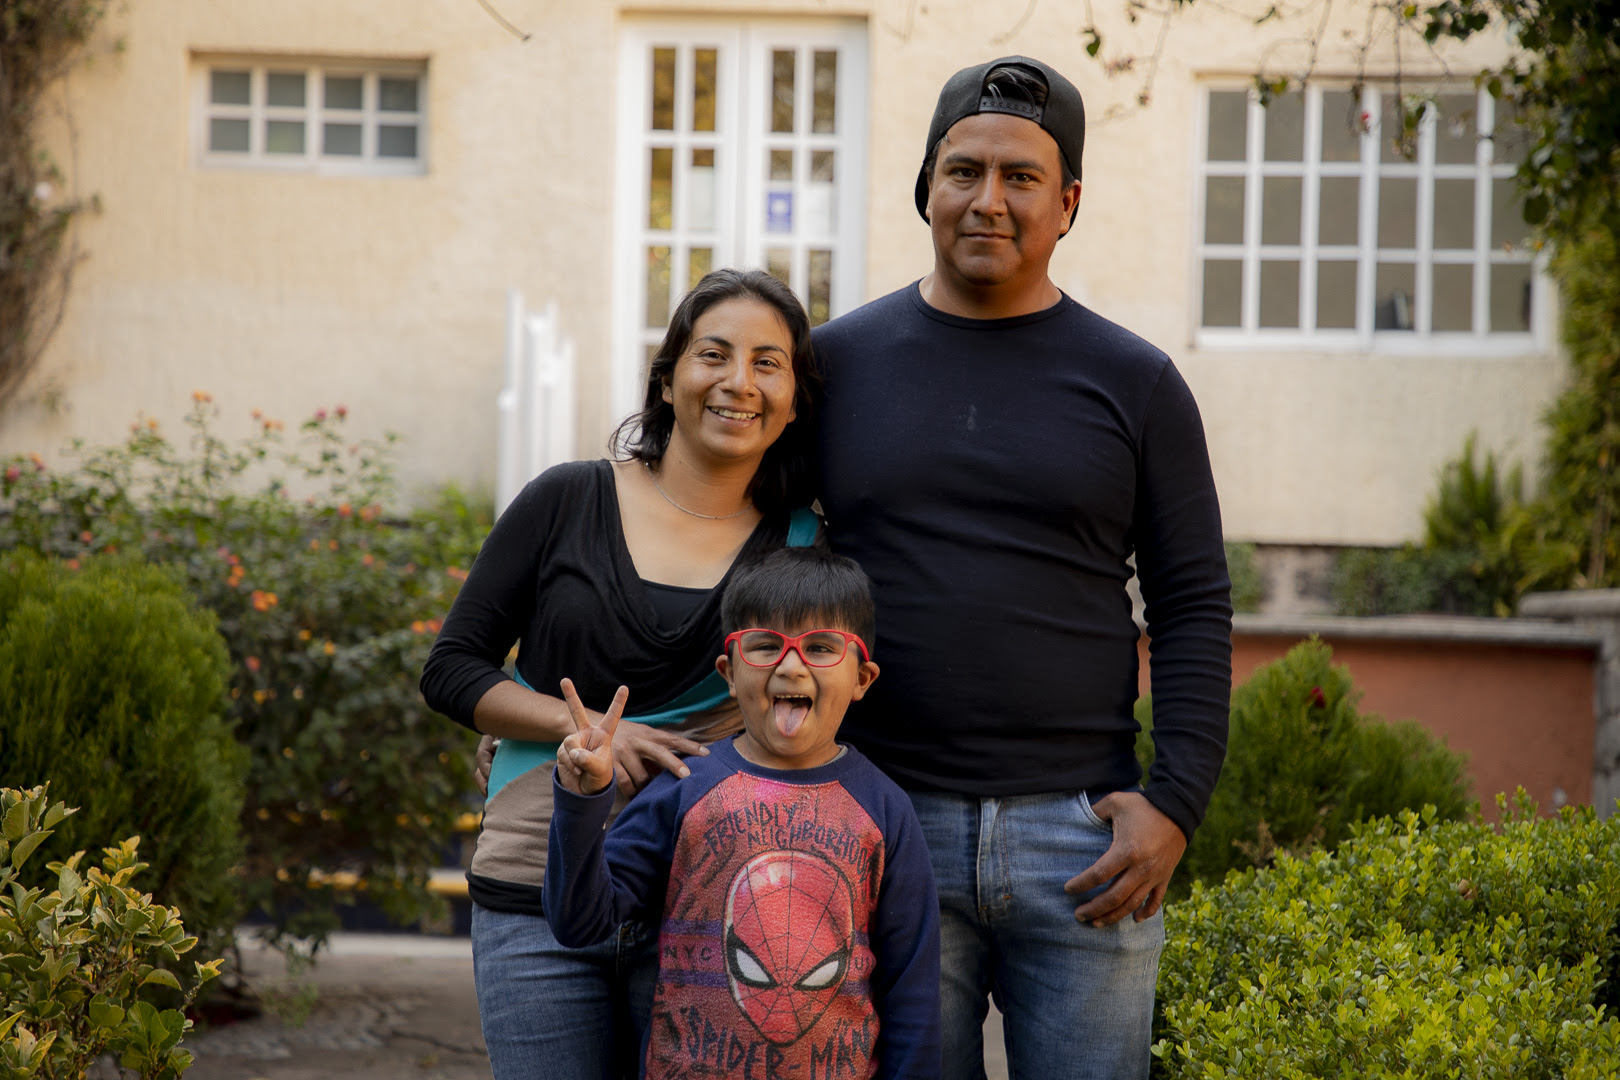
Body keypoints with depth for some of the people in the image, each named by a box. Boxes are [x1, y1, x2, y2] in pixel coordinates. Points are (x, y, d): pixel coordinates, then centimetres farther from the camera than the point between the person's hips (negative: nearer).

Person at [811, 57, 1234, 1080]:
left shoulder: (1134, 383, 6)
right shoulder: (837, 362, 8)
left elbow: (1195, 607, 5)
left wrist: (1175, 803, -7)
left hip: (1083, 841, 0)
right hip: (883, 831, 1)